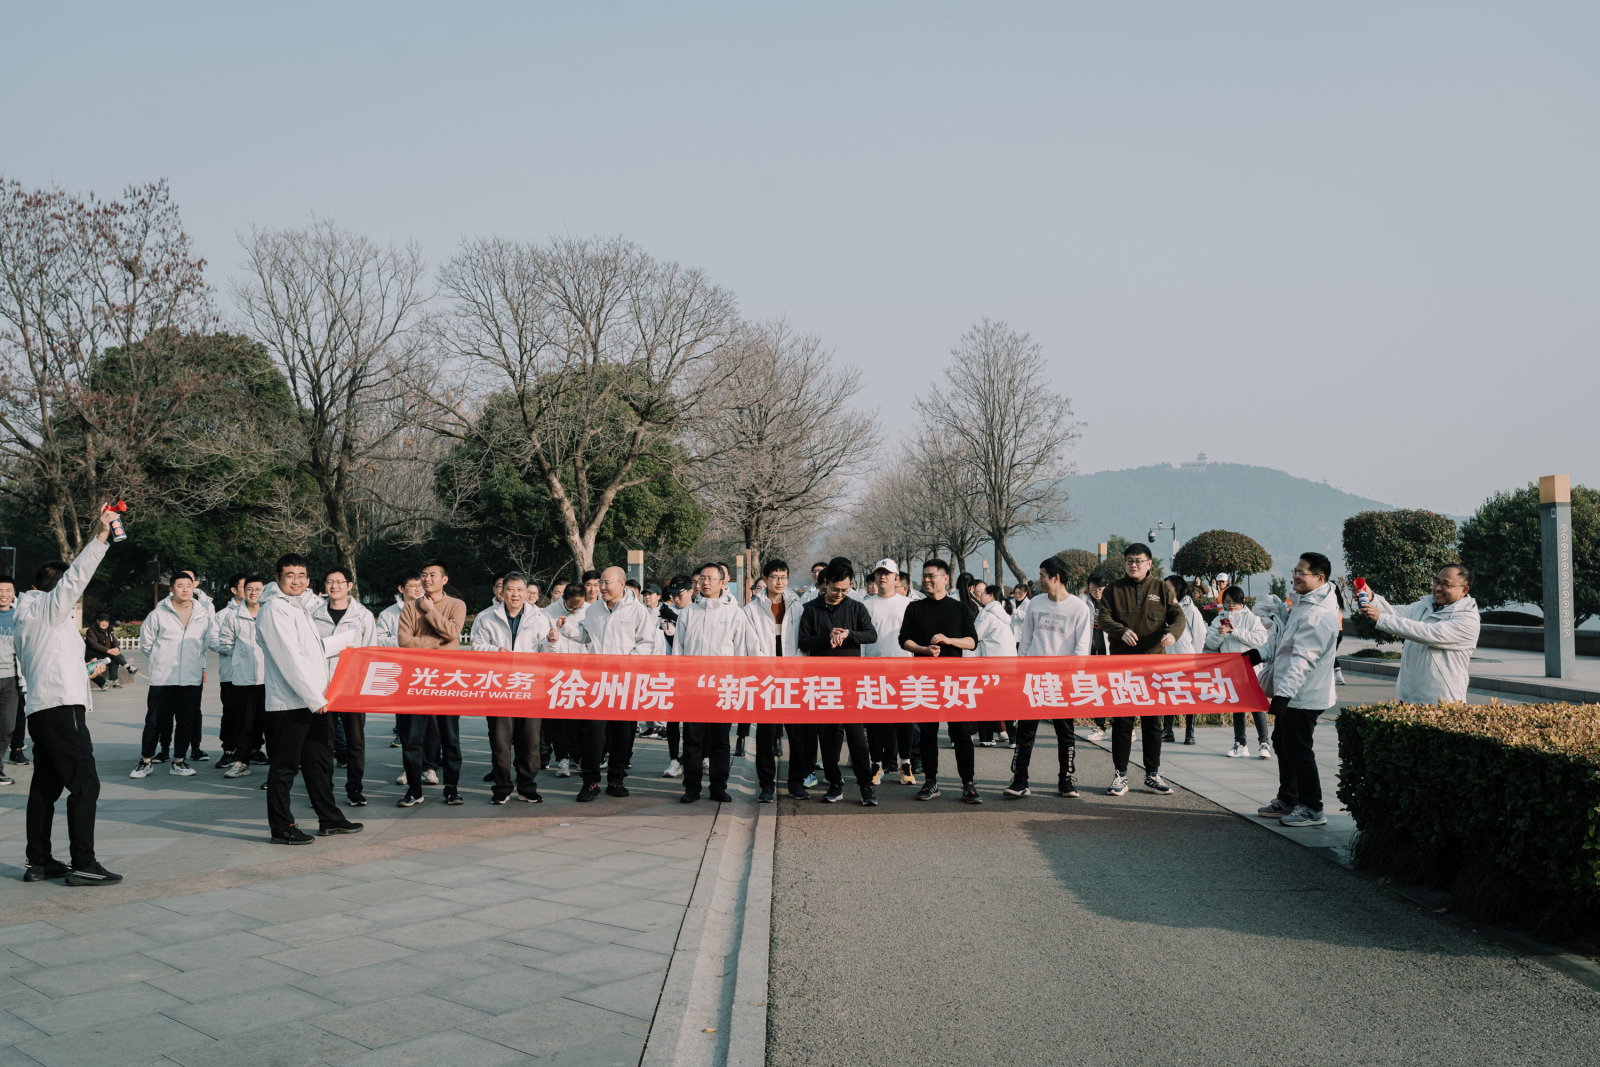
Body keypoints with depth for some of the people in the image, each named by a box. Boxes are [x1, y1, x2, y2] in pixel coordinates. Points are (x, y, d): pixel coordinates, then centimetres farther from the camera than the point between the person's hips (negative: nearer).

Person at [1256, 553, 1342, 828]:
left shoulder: (1319, 614, -22)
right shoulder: (1304, 603, 12)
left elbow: (1304, 658, -29)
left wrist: (1284, 692, -34)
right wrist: (1261, 654, 24)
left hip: (1304, 696, -11)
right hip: (1289, 693, 11)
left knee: (1297, 749, -5)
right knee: (1282, 744, 18)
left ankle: (1312, 809, 4)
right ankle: (1287, 800, 30)